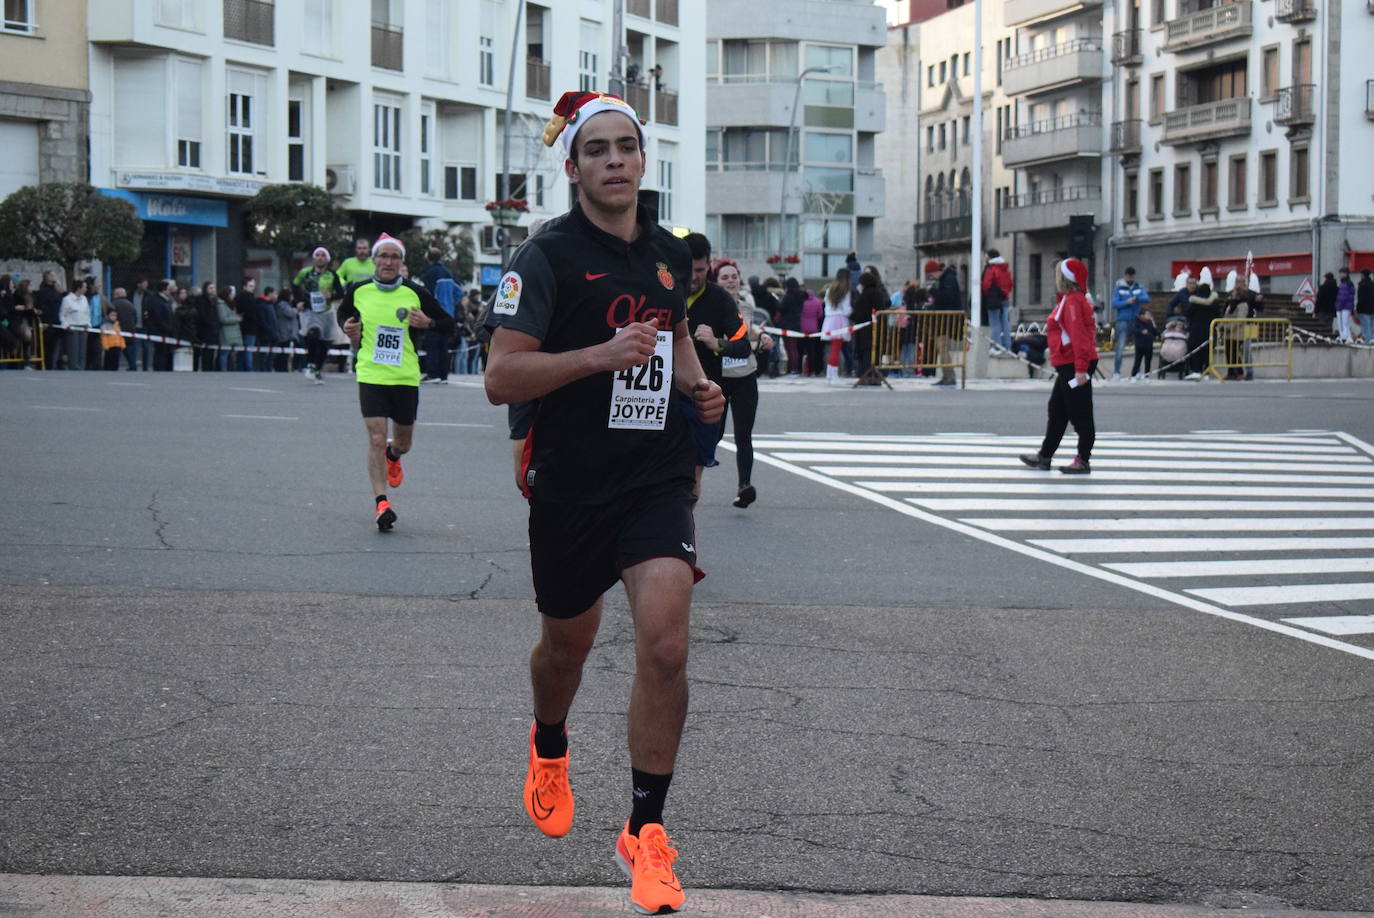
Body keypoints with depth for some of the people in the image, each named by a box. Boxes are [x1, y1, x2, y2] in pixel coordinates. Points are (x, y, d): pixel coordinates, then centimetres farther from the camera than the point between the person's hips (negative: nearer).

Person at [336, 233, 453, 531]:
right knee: (376, 439, -12)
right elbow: (344, 312, 23)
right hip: (370, 375, -1)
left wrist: (428, 323, -16)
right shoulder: (359, 291, 1)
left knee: (403, 443, 13)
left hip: (406, 377, 1)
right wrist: (348, 327, 2)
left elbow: (449, 325, 3)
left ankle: (392, 456, 50)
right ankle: (381, 502, -6)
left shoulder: (416, 293, -4)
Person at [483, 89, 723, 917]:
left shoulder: (671, 252, 9)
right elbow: (500, 378, -16)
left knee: (664, 644, -15)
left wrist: (698, 386, 9)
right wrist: (600, 355, -26)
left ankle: (646, 833, -2)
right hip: (570, 484, -2)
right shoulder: (548, 255, -9)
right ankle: (550, 750, 51)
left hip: (659, 477, 3)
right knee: (567, 645, 16)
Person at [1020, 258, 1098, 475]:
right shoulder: (1068, 300, 16)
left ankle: (1083, 461, 2)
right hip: (1068, 366, 11)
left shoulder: (1072, 302, -16)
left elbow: (1078, 335, -22)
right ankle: (1044, 456, 24)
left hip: (1074, 366, -11)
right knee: (1057, 410, 16)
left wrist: (1080, 369, -26)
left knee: (1080, 414, -4)